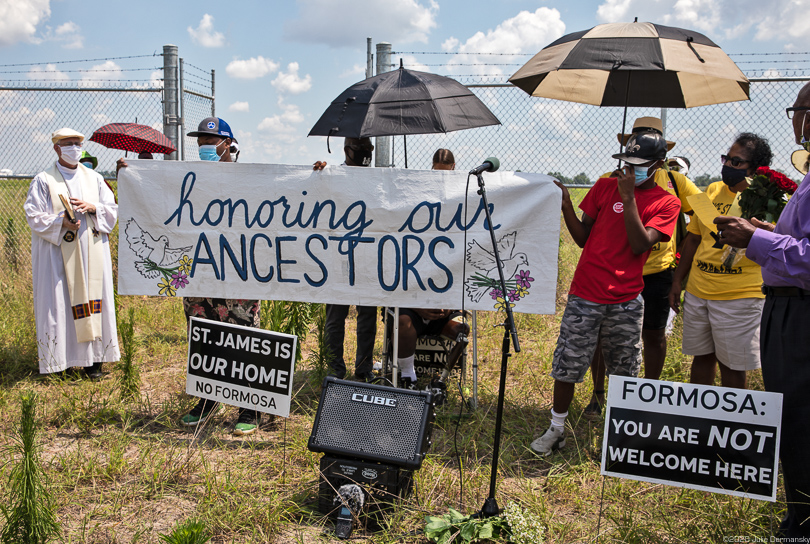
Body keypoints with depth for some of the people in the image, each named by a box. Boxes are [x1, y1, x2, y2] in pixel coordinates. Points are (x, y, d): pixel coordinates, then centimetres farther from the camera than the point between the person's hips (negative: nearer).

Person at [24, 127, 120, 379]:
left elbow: (112, 209, 9)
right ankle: (61, 359, 5)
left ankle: (92, 358, 8)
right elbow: (35, 216, -3)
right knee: (59, 303, -3)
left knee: (93, 300, 2)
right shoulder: (43, 181, 3)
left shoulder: (94, 178, 12)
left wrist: (92, 207, -10)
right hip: (58, 254, -3)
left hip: (91, 252, 3)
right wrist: (61, 221, -18)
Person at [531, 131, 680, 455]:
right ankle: (556, 429, 17)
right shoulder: (605, 186, 8)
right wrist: (566, 206, -8)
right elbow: (582, 237, 7)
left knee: (625, 371, 9)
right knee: (567, 365, 2)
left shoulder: (666, 203, 3)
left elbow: (639, 245, -12)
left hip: (626, 300, 0)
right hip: (585, 294, 1)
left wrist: (628, 197, -14)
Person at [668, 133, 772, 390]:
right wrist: (677, 280, 14)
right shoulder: (713, 190, 10)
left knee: (732, 365, 4)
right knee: (702, 356, 16)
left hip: (739, 296, -5)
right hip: (697, 292, 5)